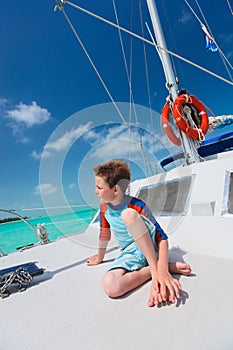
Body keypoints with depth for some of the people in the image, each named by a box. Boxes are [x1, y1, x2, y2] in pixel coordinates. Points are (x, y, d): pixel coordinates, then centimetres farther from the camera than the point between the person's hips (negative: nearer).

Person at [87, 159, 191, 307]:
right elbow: (105, 233, 11)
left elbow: (162, 238, -23)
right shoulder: (104, 207, -4)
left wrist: (162, 270, -37)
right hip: (130, 253, 5)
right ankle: (170, 266, -15)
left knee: (128, 214, -34)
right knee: (111, 287, -29)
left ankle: (156, 268, -25)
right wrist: (99, 258, 23)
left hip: (150, 245, -5)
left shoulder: (138, 206, -21)